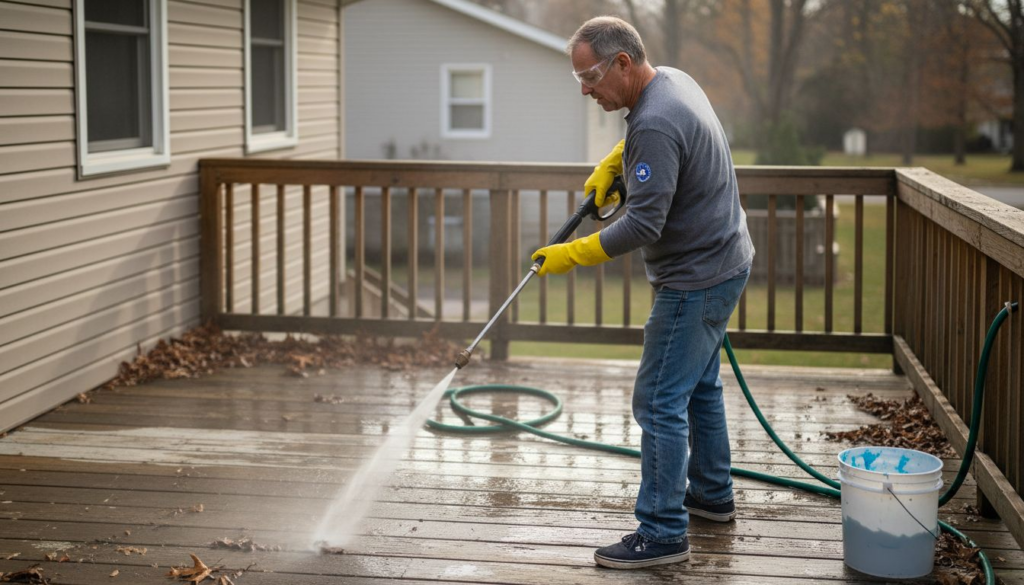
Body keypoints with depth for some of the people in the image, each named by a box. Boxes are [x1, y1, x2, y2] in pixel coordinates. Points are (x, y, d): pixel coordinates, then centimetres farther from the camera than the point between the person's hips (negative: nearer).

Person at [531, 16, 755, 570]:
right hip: (722, 260, 11)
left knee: (660, 402, -8)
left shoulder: (656, 124, -27)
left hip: (697, 280, -11)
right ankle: (711, 494, 37)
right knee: (700, 386, 23)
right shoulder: (672, 79, 5)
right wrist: (611, 164, 17)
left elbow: (643, 226, -28)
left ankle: (662, 534, -3)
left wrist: (571, 255, -22)